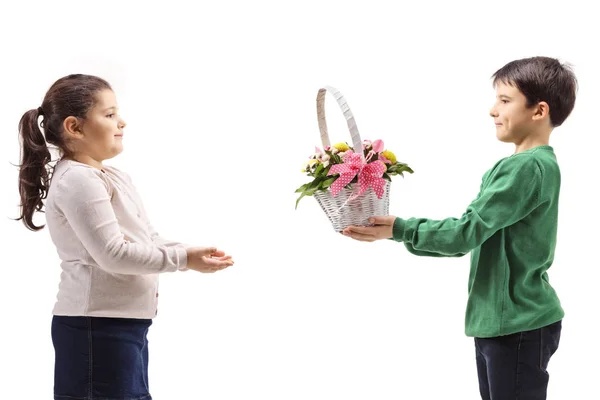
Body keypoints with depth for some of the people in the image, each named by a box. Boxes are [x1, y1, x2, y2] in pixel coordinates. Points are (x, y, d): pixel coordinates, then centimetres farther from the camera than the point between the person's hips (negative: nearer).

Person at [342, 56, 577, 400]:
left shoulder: (529, 167, -18)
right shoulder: (513, 167, 13)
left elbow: (467, 231, -21)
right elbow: (472, 238, 12)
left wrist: (398, 228, -17)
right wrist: (401, 232, 4)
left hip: (520, 324, -9)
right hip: (496, 320, 9)